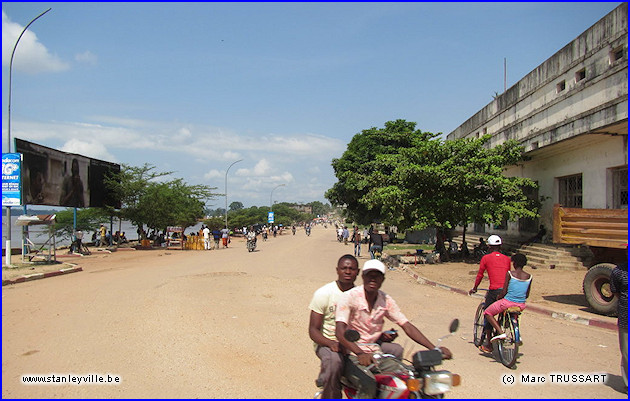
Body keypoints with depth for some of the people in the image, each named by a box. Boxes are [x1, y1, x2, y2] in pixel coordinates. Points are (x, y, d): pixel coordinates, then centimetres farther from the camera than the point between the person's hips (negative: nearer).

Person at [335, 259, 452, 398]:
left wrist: (434, 349, -11)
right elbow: (340, 331, -26)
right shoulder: (349, 297, -14)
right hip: (353, 355, -5)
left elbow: (407, 326, 1)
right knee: (368, 385, -32)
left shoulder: (386, 301, 3)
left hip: (375, 353, 5)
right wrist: (360, 353, -42)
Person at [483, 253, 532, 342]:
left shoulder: (510, 274, -12)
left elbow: (504, 292, -12)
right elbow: (527, 296, 8)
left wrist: (497, 297, 7)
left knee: (487, 313, 15)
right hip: (521, 305, 6)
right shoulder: (529, 277, 1)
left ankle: (500, 332, -3)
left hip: (507, 302, -5)